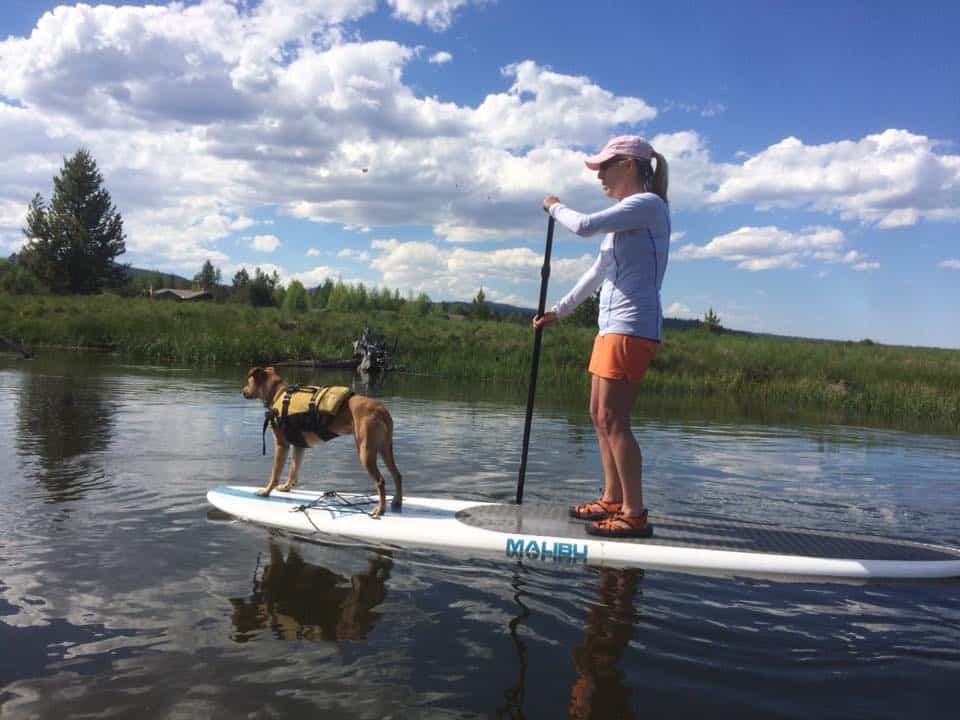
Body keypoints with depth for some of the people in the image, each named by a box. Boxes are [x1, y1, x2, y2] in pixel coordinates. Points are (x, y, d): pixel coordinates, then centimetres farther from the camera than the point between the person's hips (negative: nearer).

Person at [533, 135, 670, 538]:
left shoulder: (647, 204, -8)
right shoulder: (626, 214, 22)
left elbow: (585, 226, -20)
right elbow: (598, 273, 26)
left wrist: (555, 208, 0)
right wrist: (559, 311, 26)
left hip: (631, 327, -10)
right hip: (612, 326, 10)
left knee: (612, 418, -12)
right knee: (600, 415, 11)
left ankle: (635, 514, -7)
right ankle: (612, 500, 20)